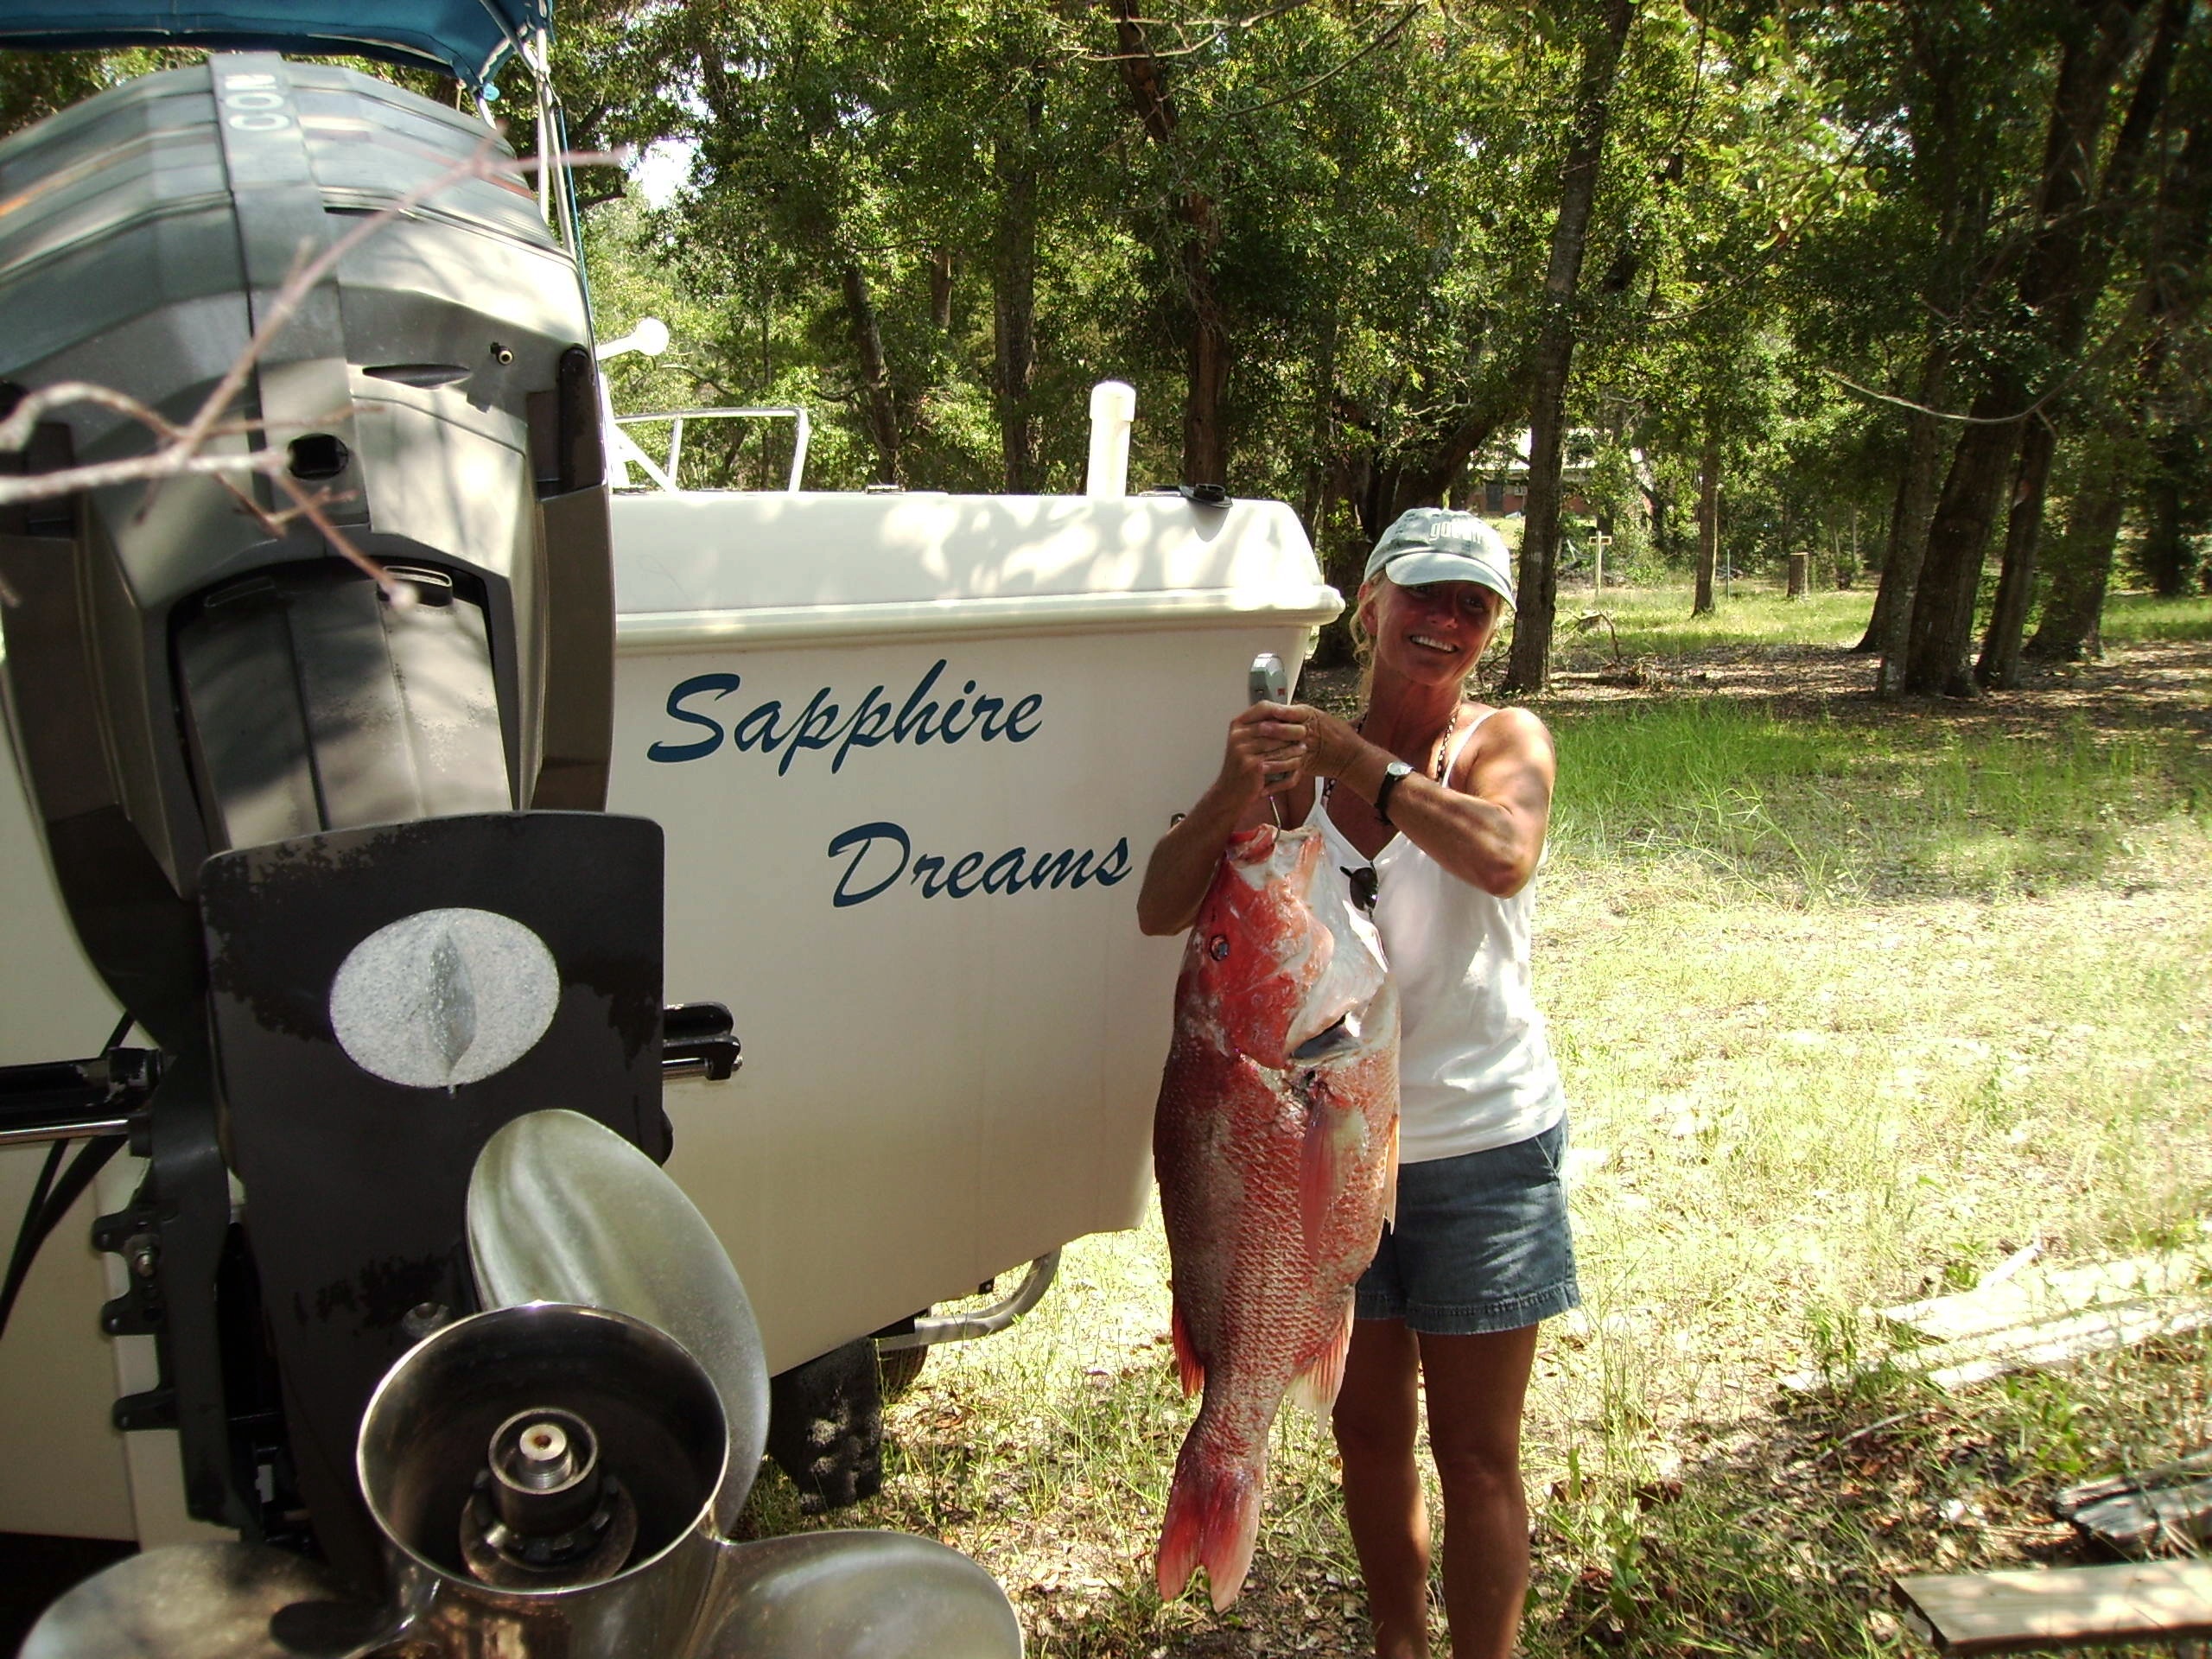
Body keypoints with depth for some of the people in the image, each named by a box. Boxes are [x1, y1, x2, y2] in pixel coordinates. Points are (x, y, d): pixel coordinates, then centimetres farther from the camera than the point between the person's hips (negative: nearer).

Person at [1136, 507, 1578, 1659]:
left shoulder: (1504, 740, -7)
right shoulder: (1299, 761, -2)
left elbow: (1502, 856, -30)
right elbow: (1161, 909, -12)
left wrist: (1356, 758, -35)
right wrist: (1234, 788, -28)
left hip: (1482, 1148, -3)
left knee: (1476, 1454, 8)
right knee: (1368, 1430, 19)